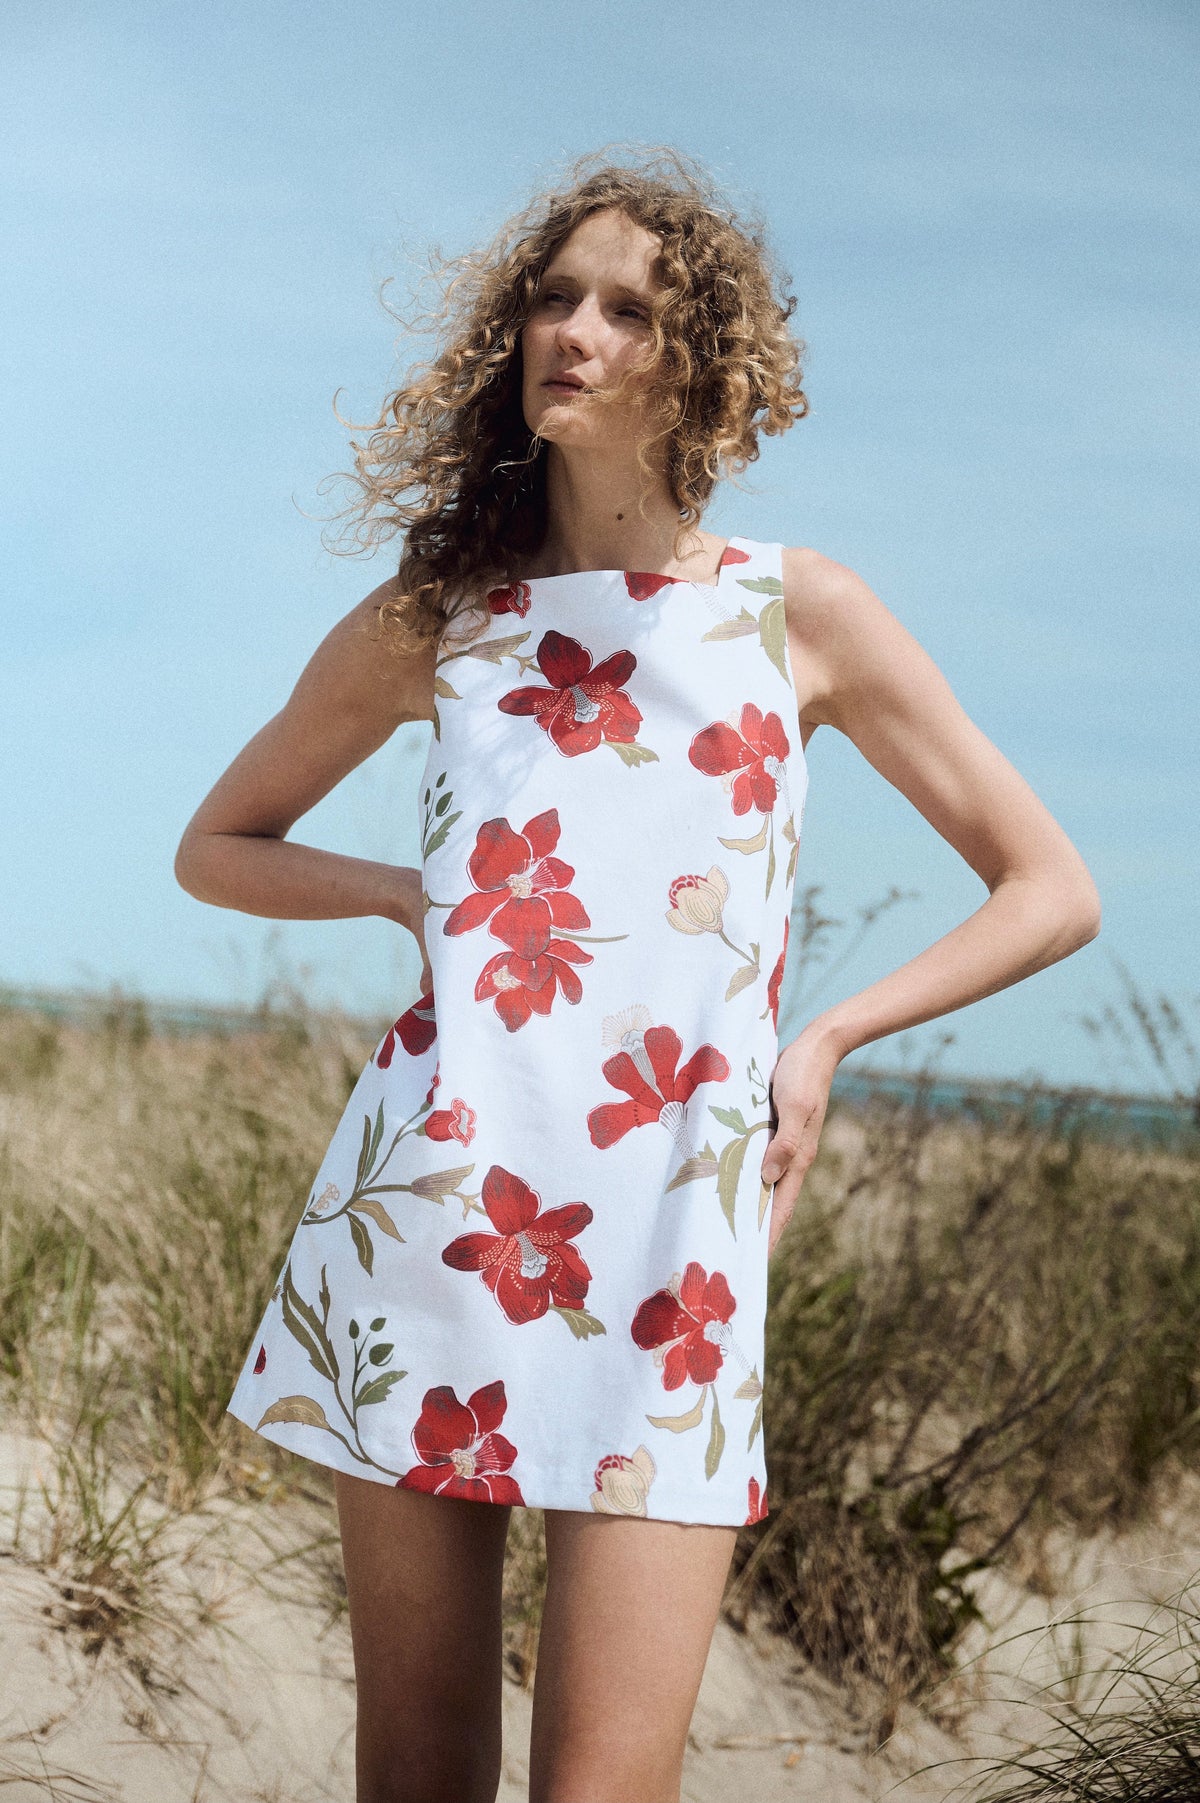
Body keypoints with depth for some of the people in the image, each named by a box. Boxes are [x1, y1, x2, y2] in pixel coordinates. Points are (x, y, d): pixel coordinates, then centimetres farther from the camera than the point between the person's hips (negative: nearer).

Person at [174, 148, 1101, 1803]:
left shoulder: (799, 612, 6)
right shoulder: (434, 618, 10)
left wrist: (826, 1036, -1)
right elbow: (219, 846, 23)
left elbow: (1051, 892, 10)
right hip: (428, 1212, 2)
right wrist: (408, 895, 4)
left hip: (670, 1249, -1)